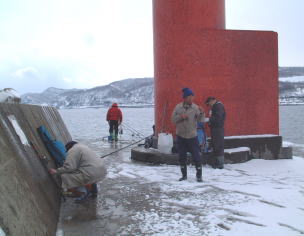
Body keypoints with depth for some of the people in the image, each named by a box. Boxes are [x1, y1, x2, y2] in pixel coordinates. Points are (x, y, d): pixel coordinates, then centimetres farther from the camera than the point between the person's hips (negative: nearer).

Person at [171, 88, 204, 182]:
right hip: (181, 136, 2)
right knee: (182, 157, 10)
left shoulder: (195, 107, -4)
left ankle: (199, 175, 12)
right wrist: (181, 117, -15)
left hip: (192, 136, -2)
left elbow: (200, 120, -14)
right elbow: (173, 119, 1)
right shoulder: (178, 107, 1)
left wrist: (201, 113, -32)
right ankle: (184, 175, 25)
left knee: (196, 157, -2)